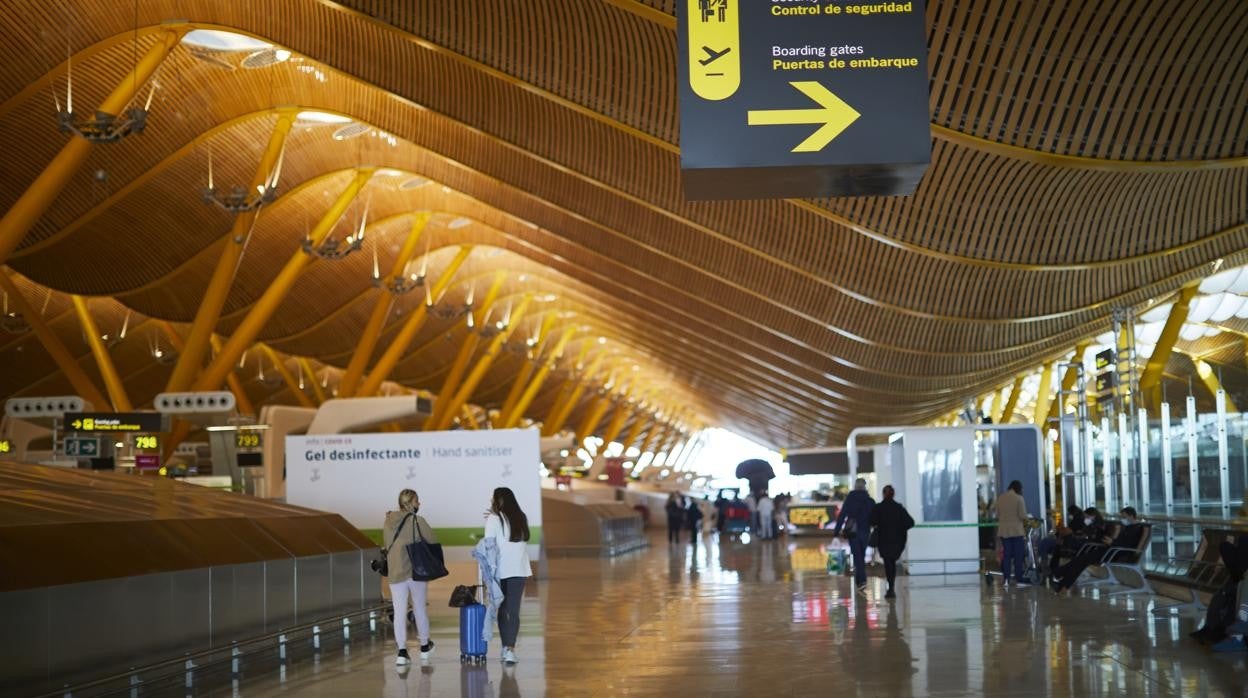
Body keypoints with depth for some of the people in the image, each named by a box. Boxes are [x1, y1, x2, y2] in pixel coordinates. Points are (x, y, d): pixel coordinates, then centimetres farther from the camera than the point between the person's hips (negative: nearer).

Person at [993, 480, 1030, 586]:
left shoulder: (1000, 498, 6)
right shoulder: (1018, 498, -9)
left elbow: (997, 515, 10)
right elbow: (1023, 515, -11)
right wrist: (1025, 522, 8)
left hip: (1003, 530, 5)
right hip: (1016, 529, -4)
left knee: (1006, 554, 7)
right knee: (1018, 553, 1)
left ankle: (1006, 578, 4)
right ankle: (1018, 577, 0)